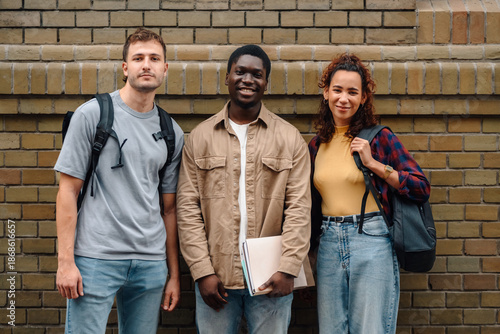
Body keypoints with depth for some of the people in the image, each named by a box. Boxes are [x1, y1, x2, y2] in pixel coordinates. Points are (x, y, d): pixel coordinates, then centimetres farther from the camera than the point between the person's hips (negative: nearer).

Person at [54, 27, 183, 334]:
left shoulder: (172, 133, 10)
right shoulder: (92, 114, -2)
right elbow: (68, 190, -3)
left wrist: (174, 275, 12)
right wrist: (66, 261, -9)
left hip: (151, 262, 4)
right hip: (96, 258, -4)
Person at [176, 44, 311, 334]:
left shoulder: (290, 138, 6)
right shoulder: (200, 137, 7)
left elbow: (299, 207, 0)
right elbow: (188, 208, 3)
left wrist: (288, 268, -10)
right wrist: (202, 272, -6)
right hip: (215, 277, 1)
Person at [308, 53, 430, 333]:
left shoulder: (380, 138, -2)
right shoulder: (317, 145, 10)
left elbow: (422, 189, -7)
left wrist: (374, 164, -13)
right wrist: (310, 245, 24)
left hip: (371, 242, -4)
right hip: (329, 245, 4)